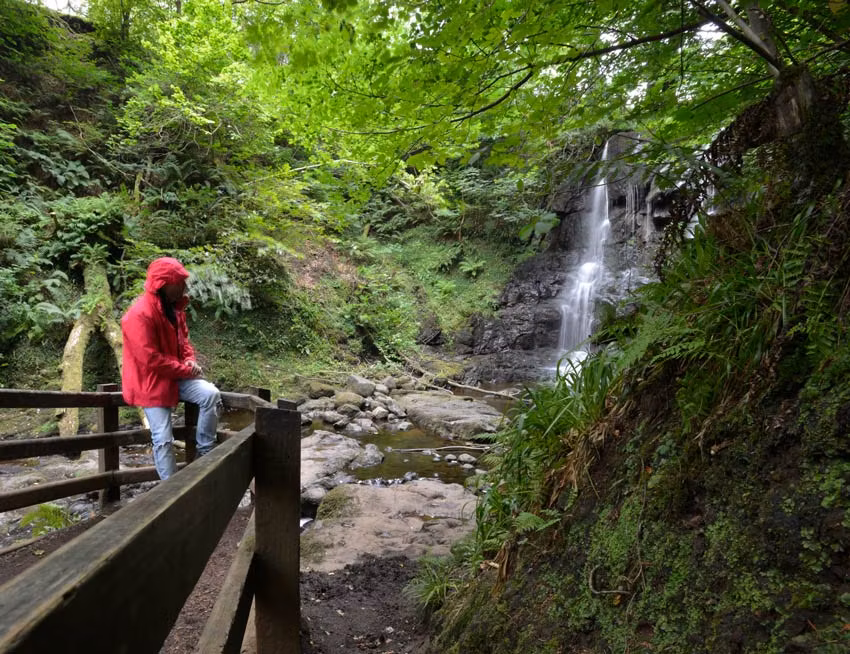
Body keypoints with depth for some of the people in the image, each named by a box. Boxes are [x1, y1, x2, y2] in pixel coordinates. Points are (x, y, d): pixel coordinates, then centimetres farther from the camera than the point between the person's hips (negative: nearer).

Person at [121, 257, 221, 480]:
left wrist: (190, 360, -4)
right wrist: (185, 369, -18)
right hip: (151, 382, -7)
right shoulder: (140, 314, -23)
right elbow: (150, 360, -25)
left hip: (176, 376, 7)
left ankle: (204, 453, -5)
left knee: (211, 394, -18)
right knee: (164, 439, -4)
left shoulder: (174, 306, 4)